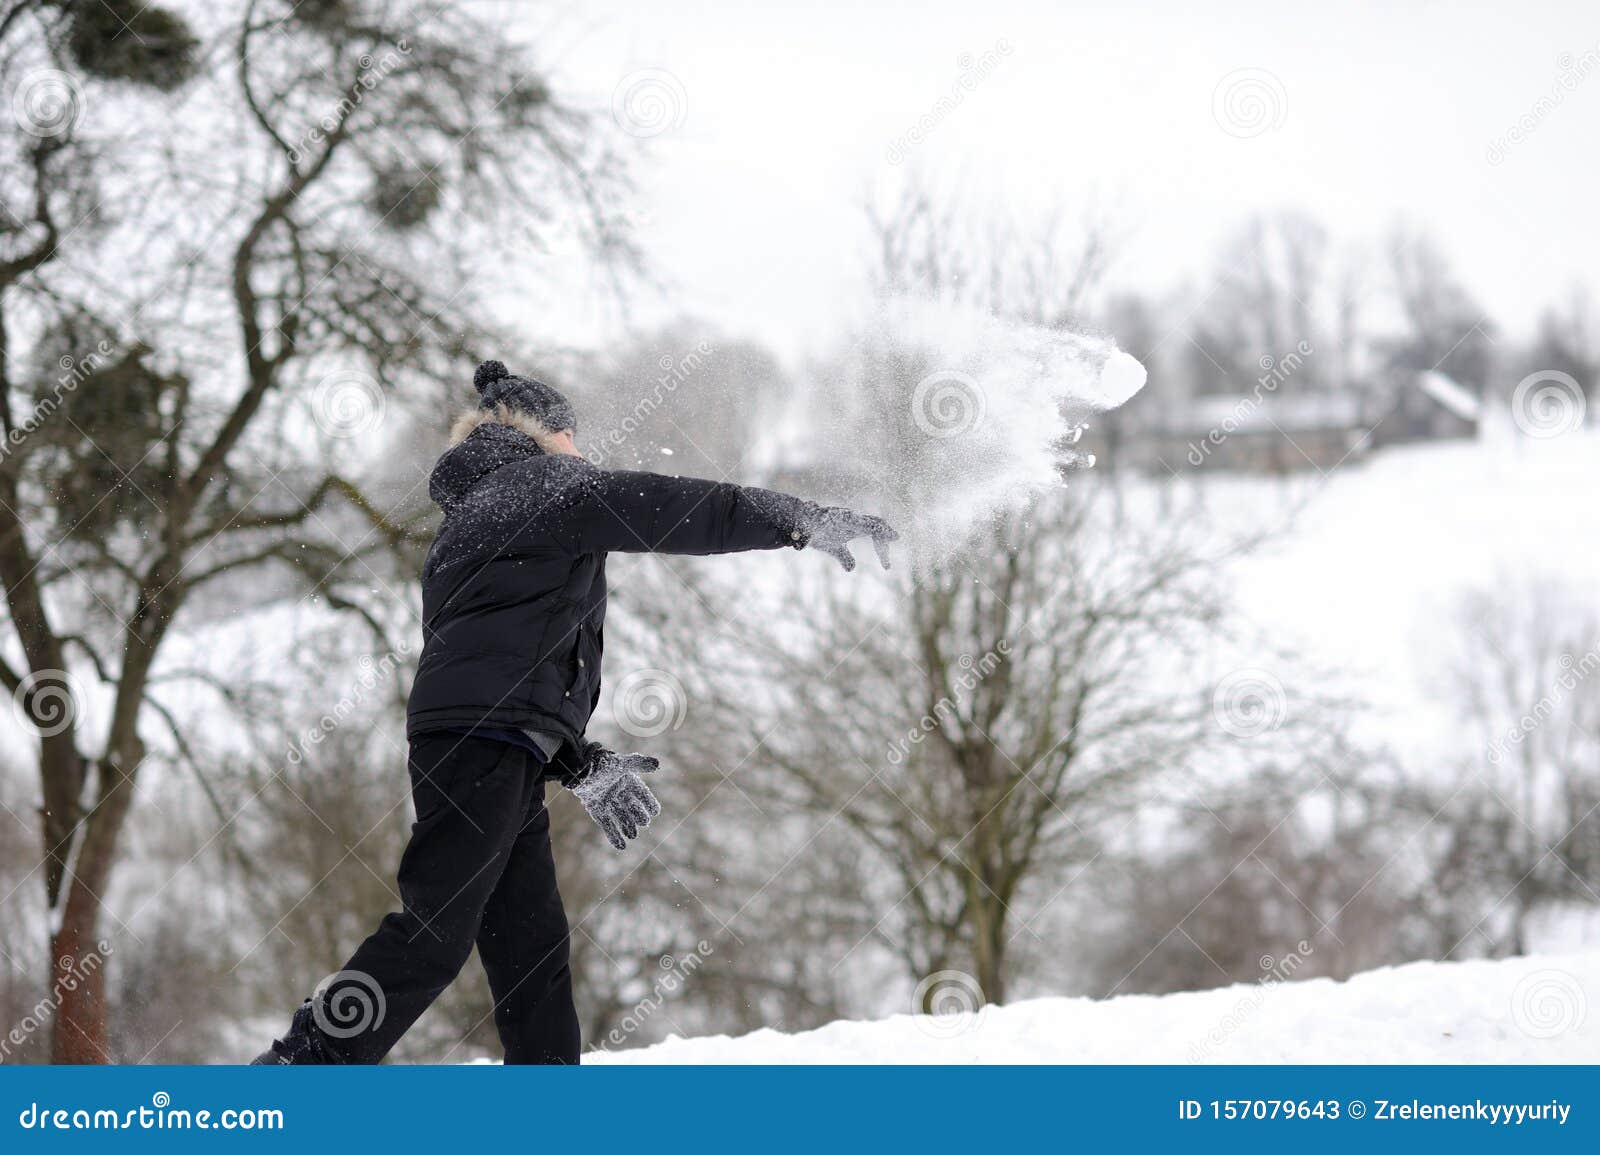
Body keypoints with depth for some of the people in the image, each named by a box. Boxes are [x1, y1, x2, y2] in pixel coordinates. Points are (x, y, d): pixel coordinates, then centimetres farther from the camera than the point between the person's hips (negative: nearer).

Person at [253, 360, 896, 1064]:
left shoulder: (468, 519, 32)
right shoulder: (542, 480, 6)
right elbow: (668, 509, -3)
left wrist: (578, 763, 29)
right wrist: (806, 521, 1)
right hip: (487, 743, -10)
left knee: (530, 945, 6)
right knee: (436, 933, -14)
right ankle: (303, 1068, -17)